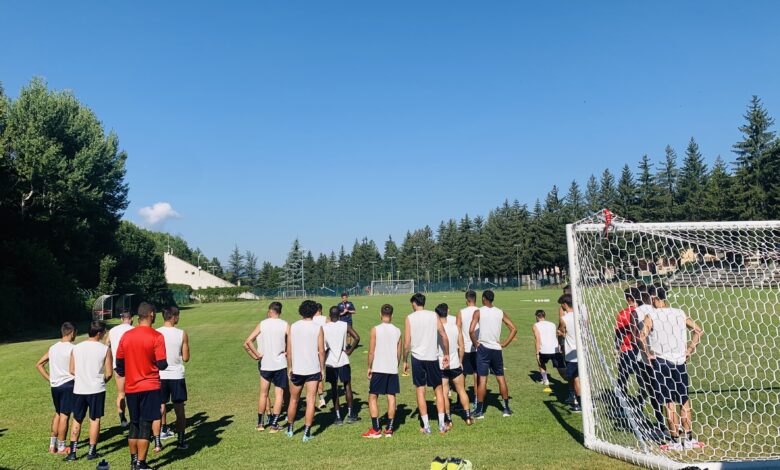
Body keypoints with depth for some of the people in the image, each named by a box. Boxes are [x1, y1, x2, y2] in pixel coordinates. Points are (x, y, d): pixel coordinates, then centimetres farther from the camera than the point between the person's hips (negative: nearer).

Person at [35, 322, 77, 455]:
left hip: (55, 385, 7)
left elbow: (38, 365, 11)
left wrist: (49, 378, 11)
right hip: (68, 384, -7)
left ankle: (52, 445, 22)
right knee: (64, 415, 1)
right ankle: (61, 447, 8)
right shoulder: (72, 348, -13)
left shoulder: (53, 348, 8)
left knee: (57, 413, 19)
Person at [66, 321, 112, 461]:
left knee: (77, 420, 14)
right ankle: (92, 452, 13)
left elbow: (72, 370, 7)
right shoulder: (105, 349, -8)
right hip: (97, 389, -3)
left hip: (79, 389, 3)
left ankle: (72, 452, 14)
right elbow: (109, 373, -7)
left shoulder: (76, 348, 2)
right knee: (95, 419, 8)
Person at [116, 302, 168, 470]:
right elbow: (162, 364, -15)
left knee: (134, 425, 16)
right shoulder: (156, 336, -13)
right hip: (150, 387, -5)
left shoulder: (126, 336, 2)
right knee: (145, 426, 1)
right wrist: (164, 363, 8)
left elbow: (119, 363, 11)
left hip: (131, 388, 5)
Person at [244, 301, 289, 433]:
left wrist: (256, 355, -3)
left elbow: (247, 343, -10)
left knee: (263, 394, 15)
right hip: (280, 364, -1)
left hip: (265, 364, 2)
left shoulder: (262, 324, -2)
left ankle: (260, 423, 23)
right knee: (279, 394, 7)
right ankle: (274, 425, 5)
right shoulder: (285, 325, -5)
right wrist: (287, 353, 0)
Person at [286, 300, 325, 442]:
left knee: (293, 400, 17)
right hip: (313, 369, -2)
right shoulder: (318, 328, -6)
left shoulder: (293, 327, -1)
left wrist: (290, 368, 13)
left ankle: (289, 429, 32)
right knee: (310, 401, 3)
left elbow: (289, 350, 2)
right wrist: (322, 369, 4)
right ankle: (307, 433, 2)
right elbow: (321, 351, -6)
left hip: (296, 369, 2)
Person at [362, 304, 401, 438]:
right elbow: (399, 352, 9)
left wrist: (369, 367, 4)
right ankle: (389, 429, 11)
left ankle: (376, 430, 5)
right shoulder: (397, 331, 4)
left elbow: (371, 352, -7)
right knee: (391, 397, 8)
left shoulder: (375, 330, -8)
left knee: (373, 397, 6)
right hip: (393, 369, 4)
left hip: (378, 369, -4)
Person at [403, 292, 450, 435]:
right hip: (432, 357, 1)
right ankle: (441, 424, 10)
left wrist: (405, 361, 5)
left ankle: (426, 426, 8)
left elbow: (407, 343, -5)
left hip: (417, 357, -1)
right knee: (438, 389, 13)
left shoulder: (410, 318, -2)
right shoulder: (433, 315, 2)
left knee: (420, 390, 6)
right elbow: (444, 336, 0)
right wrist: (447, 354, 10)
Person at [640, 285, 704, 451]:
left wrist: (648, 353, -10)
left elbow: (642, 336, -22)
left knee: (670, 403, 3)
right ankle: (689, 439, 21)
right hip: (680, 361, 4)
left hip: (662, 361, -4)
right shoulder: (680, 313, 6)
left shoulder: (651, 316, -9)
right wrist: (689, 350, 10)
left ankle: (676, 441, 7)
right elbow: (698, 330, 8)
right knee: (684, 401, 15)